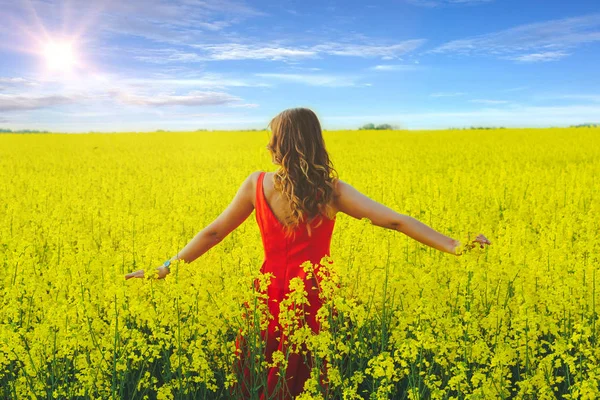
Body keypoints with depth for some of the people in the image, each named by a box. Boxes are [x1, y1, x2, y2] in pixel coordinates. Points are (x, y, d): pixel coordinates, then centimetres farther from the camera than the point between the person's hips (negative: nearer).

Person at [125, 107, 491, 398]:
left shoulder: (257, 184, -6)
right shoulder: (332, 191, -9)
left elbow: (214, 232, 0)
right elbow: (395, 221, -11)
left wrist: (167, 267, 11)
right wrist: (454, 246, -6)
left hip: (271, 293, 1)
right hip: (313, 296, 0)